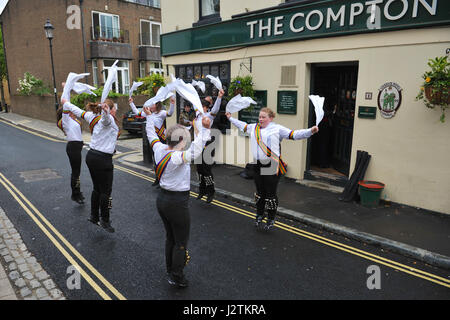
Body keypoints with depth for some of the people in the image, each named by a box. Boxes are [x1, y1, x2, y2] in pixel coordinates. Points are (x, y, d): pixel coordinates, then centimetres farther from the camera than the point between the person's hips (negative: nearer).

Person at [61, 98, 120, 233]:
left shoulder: (93, 117, 10)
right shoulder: (108, 119, -13)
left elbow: (78, 111, 24)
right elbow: (106, 117, -38)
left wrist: (65, 103, 41)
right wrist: (106, 110, -61)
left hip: (91, 156, 9)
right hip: (103, 159, -9)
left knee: (97, 188, 19)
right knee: (105, 191, 1)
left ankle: (94, 216, 30)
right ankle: (105, 221, 9)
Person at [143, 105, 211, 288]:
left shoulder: (160, 150, -2)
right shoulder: (178, 157, -24)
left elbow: (151, 135, 15)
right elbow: (195, 150, -42)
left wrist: (149, 116, 28)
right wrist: (205, 130, -47)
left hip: (162, 198, 8)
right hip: (177, 203, -8)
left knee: (170, 238, 23)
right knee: (181, 243, 8)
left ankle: (170, 272, 38)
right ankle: (177, 278, 19)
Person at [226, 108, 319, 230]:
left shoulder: (277, 129, -1)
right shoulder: (254, 127, 14)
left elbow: (294, 134, -9)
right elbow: (242, 125, 32)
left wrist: (310, 131, -21)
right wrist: (230, 118, 43)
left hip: (272, 166, -5)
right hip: (258, 166, 5)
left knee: (271, 194, 2)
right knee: (260, 192, 15)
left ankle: (271, 219, 19)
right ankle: (259, 215, 34)